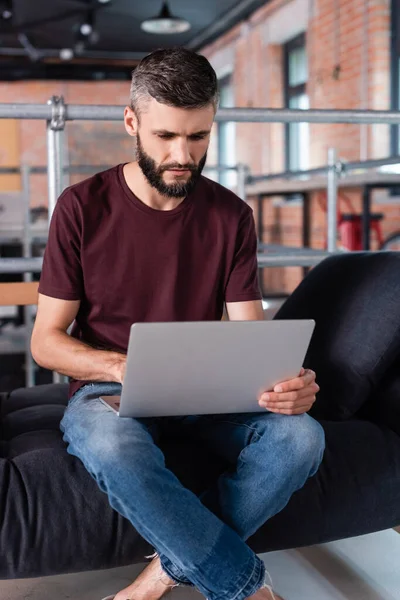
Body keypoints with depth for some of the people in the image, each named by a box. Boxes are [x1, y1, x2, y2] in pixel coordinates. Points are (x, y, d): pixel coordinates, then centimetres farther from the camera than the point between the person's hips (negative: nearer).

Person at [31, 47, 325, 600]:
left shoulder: (231, 215, 3)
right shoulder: (83, 207, -4)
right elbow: (46, 341, -4)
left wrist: (288, 381, -24)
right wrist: (124, 367, -24)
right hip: (108, 392, -2)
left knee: (301, 436, -27)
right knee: (115, 448, -38)